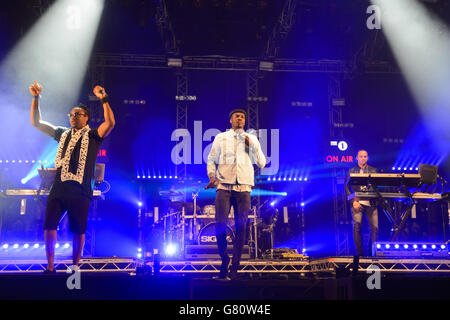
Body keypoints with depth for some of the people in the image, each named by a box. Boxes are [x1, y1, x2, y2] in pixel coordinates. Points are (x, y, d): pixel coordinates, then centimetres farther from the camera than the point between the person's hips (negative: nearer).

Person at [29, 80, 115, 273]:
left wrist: (104, 100, -21)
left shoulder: (92, 135, 4)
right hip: (58, 189, 4)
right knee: (49, 226, -3)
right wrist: (36, 99, 10)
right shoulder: (62, 133, 18)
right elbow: (36, 123, 18)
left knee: (78, 231, 2)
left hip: (80, 192, -4)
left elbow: (110, 123, -15)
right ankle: (50, 267, 6)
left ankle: (74, 267, 15)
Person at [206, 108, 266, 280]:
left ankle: (234, 267, 4)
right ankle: (224, 258, 9)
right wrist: (212, 175, -3)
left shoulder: (252, 139, 16)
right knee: (220, 224, -13)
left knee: (241, 227, -4)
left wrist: (251, 145, -1)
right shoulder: (220, 138, 16)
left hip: (243, 187, 1)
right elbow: (211, 160, 15)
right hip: (224, 186, -1)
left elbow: (261, 163, 10)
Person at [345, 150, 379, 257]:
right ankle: (359, 253, -2)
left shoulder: (373, 170, 13)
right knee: (357, 226, -11)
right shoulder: (351, 171, 9)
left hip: (371, 203, 1)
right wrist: (353, 202, -6)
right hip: (357, 202, -1)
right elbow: (347, 188, 5)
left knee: (374, 228, -2)